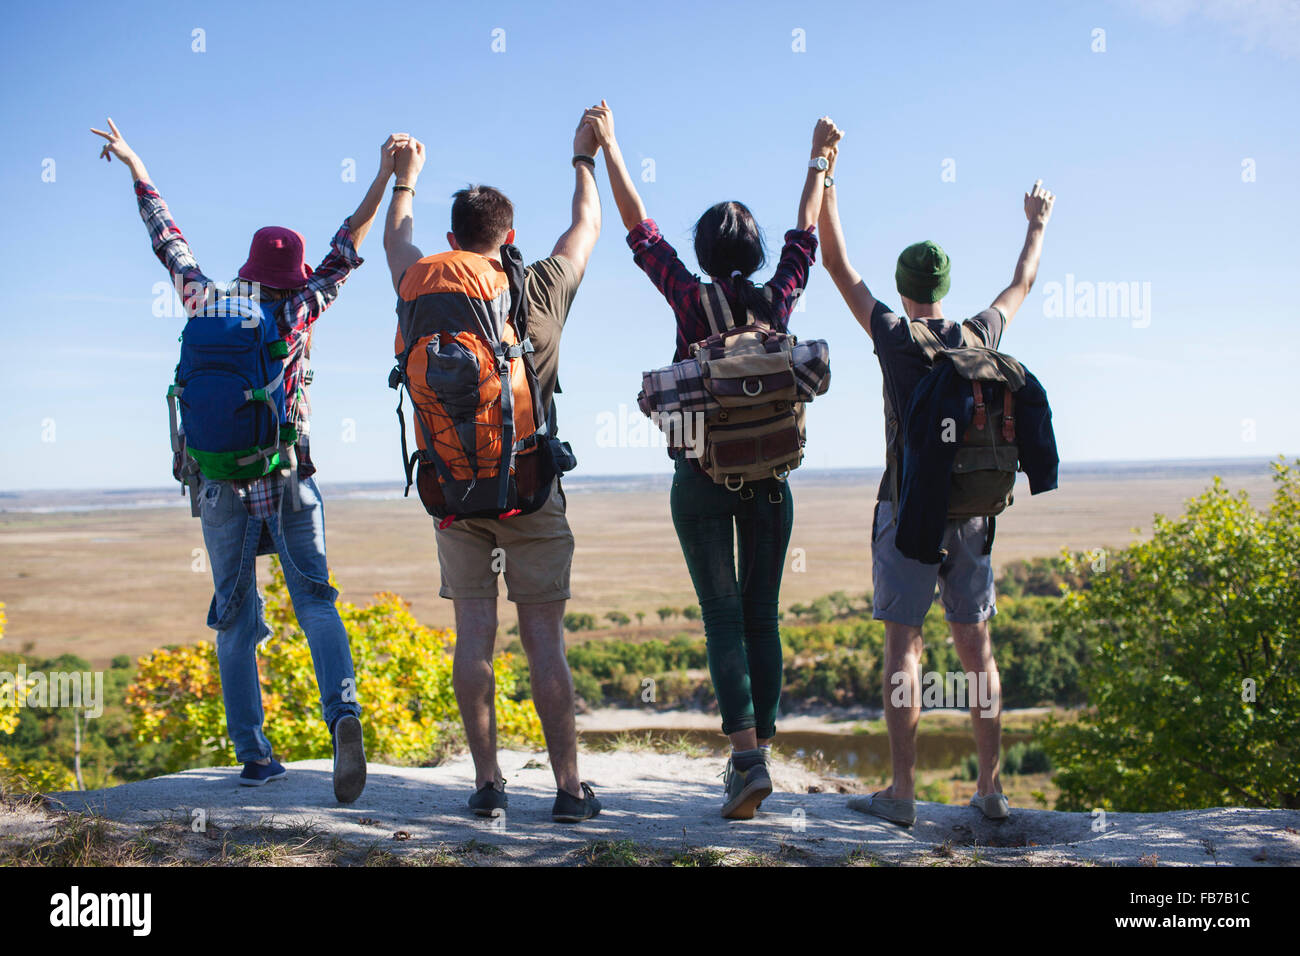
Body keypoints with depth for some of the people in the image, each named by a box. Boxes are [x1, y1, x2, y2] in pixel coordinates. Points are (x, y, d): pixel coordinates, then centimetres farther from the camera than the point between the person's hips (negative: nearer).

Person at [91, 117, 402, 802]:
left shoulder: (208, 302, 4)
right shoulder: (300, 310, 0)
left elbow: (169, 241, 16)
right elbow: (348, 247, 2)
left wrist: (135, 167, 28)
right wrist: (385, 176, 2)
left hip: (220, 480, 2)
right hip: (289, 479, -1)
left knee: (236, 620, 8)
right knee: (315, 601, 0)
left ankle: (253, 754, 7)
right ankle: (342, 711, -24)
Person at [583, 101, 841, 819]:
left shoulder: (693, 300, -5)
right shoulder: (778, 301, 3)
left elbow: (640, 229, 1)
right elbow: (805, 238, 18)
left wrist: (607, 147, 8)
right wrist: (818, 161, 30)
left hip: (702, 477, -3)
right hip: (770, 477, 3)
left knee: (723, 616, -4)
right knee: (762, 616, 8)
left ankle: (747, 754, -15)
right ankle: (757, 750, 13)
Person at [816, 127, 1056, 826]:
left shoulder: (892, 334, -2)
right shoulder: (979, 337, 7)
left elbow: (837, 265, 4)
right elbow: (1023, 285, 26)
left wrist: (826, 180, 10)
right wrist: (1037, 227, 42)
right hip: (969, 509, 4)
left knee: (903, 643, -3)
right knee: (976, 648, 9)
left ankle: (903, 792, -6)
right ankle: (990, 789, 12)